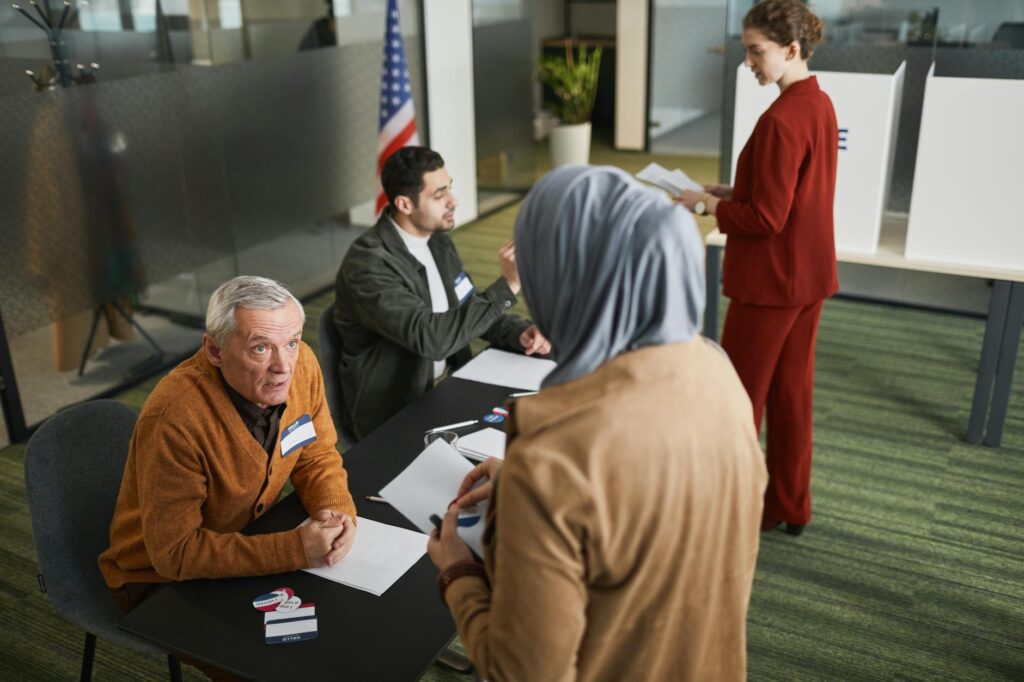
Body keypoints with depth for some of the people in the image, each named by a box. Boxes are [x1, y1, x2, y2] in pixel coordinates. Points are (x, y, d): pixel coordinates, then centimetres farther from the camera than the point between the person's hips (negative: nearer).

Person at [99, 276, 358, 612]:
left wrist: (336, 512, -21)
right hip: (162, 576, -5)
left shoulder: (301, 363, -15)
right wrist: (297, 549, -32)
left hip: (249, 538, 6)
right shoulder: (176, 418, -32)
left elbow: (318, 457, 0)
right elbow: (174, 552, -27)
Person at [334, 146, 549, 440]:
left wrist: (520, 332, -6)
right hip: (393, 418, -7)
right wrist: (507, 285, -30)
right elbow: (430, 338, -30)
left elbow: (470, 307, 13)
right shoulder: (367, 265, -23)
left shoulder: (438, 240, 2)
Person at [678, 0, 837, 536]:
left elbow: (766, 217, -21)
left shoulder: (781, 119, -22)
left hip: (771, 281, -9)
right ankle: (790, 508, 29)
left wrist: (709, 205, -8)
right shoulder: (820, 106, 8)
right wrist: (730, 193, 8)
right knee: (790, 394, 17)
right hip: (809, 275, 9)